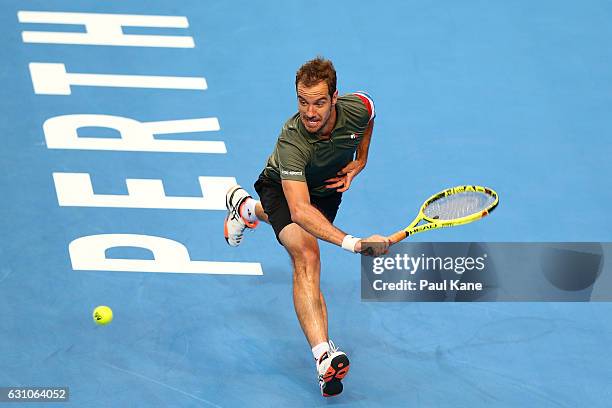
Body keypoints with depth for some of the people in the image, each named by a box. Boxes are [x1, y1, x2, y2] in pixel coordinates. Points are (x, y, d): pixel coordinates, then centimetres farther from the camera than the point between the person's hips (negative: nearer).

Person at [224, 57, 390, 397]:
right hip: (283, 187, -5)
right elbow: (300, 210, -55)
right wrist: (352, 243, -67)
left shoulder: (358, 107, -32)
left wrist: (360, 161, -5)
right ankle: (324, 356, -46)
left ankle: (247, 207, 66)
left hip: (327, 187, 5)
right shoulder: (292, 142, -44)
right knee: (306, 256, -32)